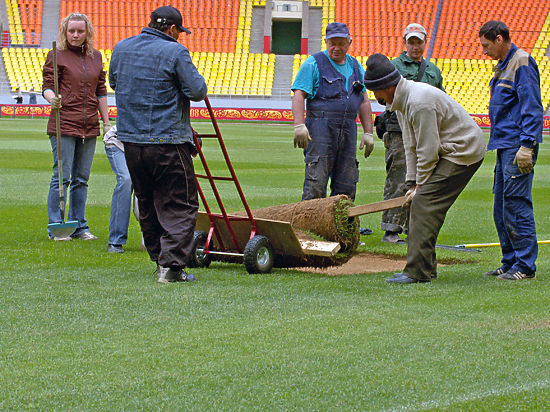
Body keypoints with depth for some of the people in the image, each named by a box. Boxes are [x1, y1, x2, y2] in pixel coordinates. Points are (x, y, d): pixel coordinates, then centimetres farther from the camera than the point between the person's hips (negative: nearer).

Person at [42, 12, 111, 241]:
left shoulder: (95, 57, 14)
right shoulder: (56, 55, -1)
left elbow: (101, 91, 18)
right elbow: (47, 86, -4)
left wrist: (106, 121, 16)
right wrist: (52, 98, -26)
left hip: (89, 127, 5)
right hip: (63, 125, -5)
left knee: (81, 179, 9)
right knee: (61, 177, -6)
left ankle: (79, 226, 16)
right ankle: (56, 228, 1)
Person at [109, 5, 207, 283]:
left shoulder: (121, 49, 9)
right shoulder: (175, 52, -10)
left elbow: (113, 81, 25)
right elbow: (197, 91, -11)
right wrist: (193, 75, 8)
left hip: (131, 139, 6)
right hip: (168, 141, -6)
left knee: (147, 205, 19)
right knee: (180, 205, -1)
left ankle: (160, 260, 25)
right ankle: (171, 265, -10)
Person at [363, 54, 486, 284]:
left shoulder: (419, 102, -25)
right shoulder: (401, 99, 7)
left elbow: (428, 151, -22)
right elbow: (411, 146, 13)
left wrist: (420, 185, -12)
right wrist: (413, 183, 7)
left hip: (463, 151, -10)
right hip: (452, 151, 10)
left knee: (424, 202, -16)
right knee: (419, 202, 8)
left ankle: (418, 271, -19)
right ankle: (425, 268, 11)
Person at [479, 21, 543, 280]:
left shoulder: (522, 64, -11)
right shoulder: (502, 66, 19)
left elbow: (532, 108, -17)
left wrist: (526, 145, -23)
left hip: (518, 145, -10)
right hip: (504, 146, 10)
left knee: (516, 204, -11)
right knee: (501, 208, 12)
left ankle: (525, 266, -8)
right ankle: (510, 262, 18)